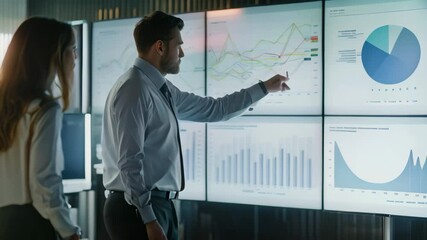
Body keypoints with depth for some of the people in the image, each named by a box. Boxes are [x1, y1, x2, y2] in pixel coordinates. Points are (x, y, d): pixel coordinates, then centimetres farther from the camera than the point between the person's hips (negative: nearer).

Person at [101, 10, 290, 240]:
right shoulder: (135, 89, -16)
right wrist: (149, 220, -23)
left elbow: (213, 109, 21)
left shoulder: (163, 89, 11)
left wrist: (264, 88, 26)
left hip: (158, 205, 9)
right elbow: (130, 162, -21)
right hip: (138, 208, -9)